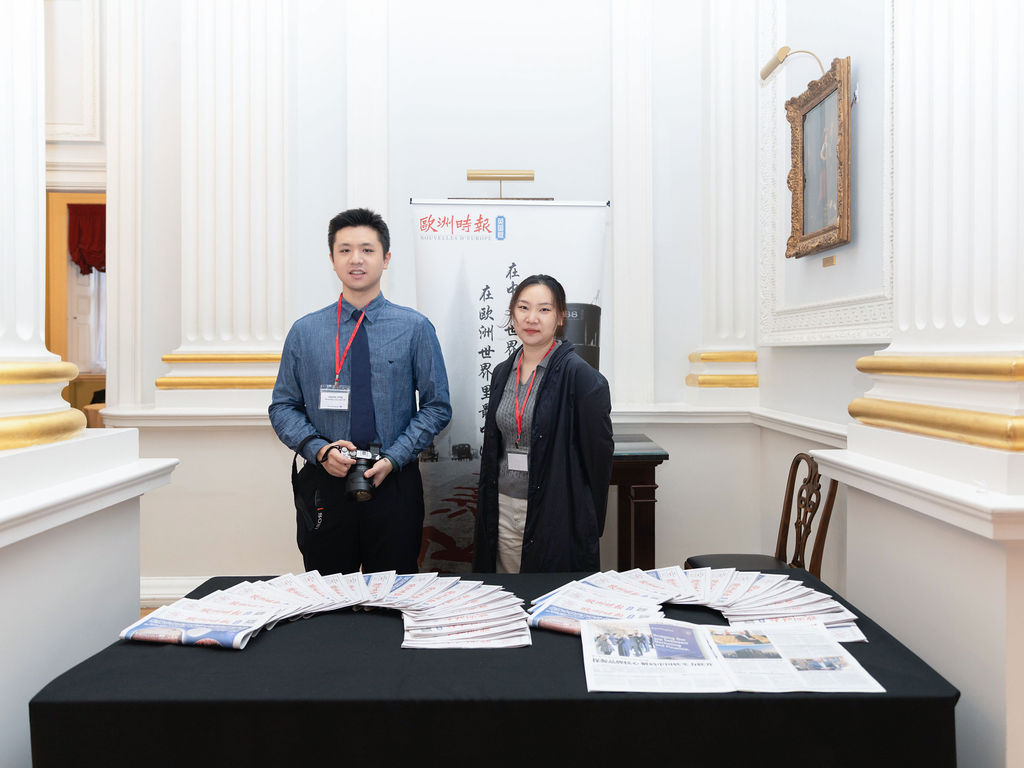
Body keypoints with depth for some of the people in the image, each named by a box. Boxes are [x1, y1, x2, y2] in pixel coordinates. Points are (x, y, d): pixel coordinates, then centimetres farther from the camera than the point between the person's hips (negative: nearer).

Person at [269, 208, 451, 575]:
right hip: (326, 481, 1)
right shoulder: (304, 331, 3)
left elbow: (437, 406, -2)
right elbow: (283, 406, 6)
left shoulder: (414, 328, -2)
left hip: (394, 482, -1)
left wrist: (393, 458, -12)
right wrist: (320, 450, -11)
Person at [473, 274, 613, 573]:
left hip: (556, 515, -5)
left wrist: (588, 522, -6)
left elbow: (598, 452, -9)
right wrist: (487, 511, 15)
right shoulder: (503, 372, 8)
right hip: (504, 509, 6)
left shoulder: (579, 375, -11)